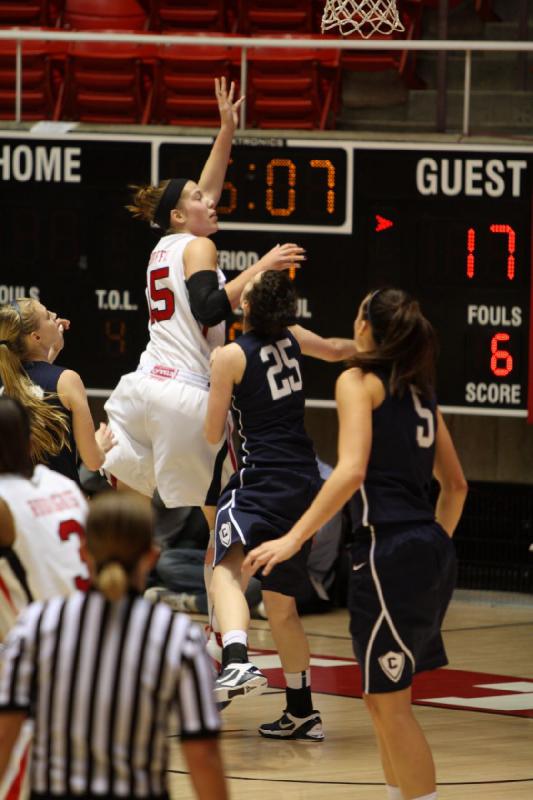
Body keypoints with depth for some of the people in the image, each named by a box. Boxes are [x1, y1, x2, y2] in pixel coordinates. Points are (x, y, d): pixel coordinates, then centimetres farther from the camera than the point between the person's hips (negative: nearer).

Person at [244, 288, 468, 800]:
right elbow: (455, 484, 23)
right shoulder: (419, 390, 18)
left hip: (390, 551, -8)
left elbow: (352, 470, -18)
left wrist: (294, 538, -21)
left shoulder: (359, 381, -4)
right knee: (382, 697, 19)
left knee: (390, 701, -3)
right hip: (432, 554, 8)